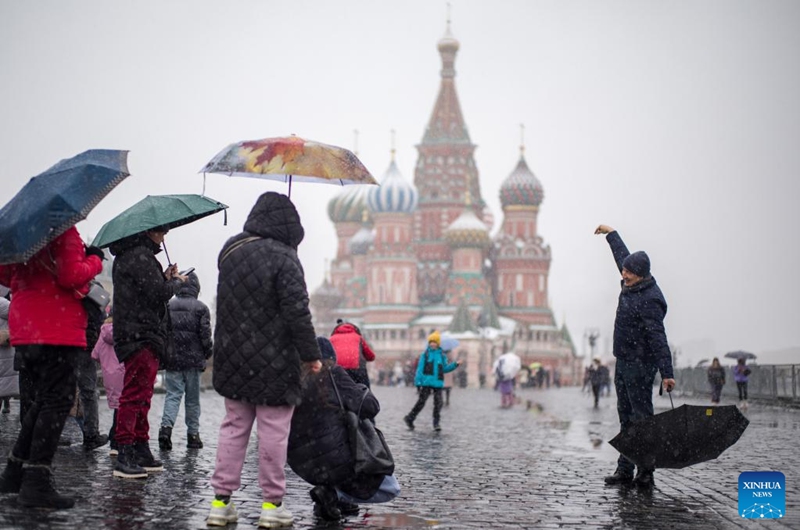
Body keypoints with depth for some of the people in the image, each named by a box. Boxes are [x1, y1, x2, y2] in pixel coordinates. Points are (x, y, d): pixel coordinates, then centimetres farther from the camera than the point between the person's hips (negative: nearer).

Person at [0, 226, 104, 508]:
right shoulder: (64, 230, -9)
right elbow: (71, 276, -17)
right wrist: (94, 260, -1)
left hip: (24, 327, 8)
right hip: (57, 328, -8)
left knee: (40, 401, 17)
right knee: (57, 401, -6)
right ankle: (37, 482, -12)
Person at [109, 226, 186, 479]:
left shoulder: (126, 257, 20)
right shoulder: (140, 256, -13)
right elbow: (158, 294, -19)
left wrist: (165, 278, 12)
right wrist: (176, 281, -1)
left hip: (132, 333, 11)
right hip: (142, 335, -11)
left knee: (141, 396, 16)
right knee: (135, 394, -12)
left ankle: (142, 451, 23)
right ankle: (125, 456, -14)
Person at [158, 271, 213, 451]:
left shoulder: (167, 306, 5)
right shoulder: (201, 308, -5)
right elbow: (205, 335, -8)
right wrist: (207, 354, 9)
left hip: (172, 360, 2)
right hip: (193, 360, -2)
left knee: (172, 395, 3)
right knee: (193, 399, 8)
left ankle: (166, 426, -20)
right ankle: (193, 434, 12)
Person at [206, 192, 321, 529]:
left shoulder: (230, 250, 6)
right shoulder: (283, 257, -16)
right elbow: (297, 312, -17)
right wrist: (311, 354, -10)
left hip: (233, 358, 6)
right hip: (273, 362, -6)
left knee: (233, 428, 13)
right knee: (273, 432, 2)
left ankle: (221, 501, 13)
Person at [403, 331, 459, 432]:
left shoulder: (442, 355, 11)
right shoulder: (425, 354, 1)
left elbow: (445, 368, 14)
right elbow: (420, 368, 0)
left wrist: (455, 364, 1)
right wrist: (418, 381, -6)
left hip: (437, 383, 3)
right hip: (426, 382, -3)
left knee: (438, 402, -1)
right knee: (421, 402, -3)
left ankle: (436, 423, 7)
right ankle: (409, 418, 10)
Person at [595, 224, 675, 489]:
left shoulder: (649, 300, -21)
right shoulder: (631, 285, 6)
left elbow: (658, 339, -26)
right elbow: (623, 255, 27)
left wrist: (666, 373, -31)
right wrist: (611, 234, 41)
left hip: (640, 365, -10)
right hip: (624, 361, 10)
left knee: (641, 417, -9)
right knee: (626, 416, 10)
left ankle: (645, 472, -7)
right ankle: (625, 469, 14)